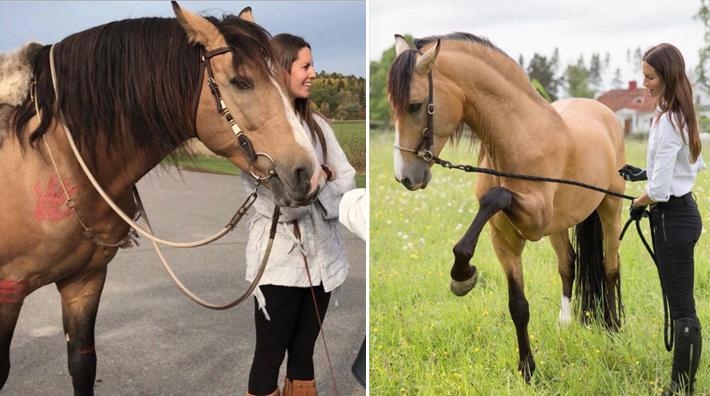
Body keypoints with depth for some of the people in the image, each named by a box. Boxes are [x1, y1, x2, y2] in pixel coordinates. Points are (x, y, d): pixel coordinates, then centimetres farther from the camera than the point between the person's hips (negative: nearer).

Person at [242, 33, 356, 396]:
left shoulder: (316, 124, 10)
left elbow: (347, 179, 5)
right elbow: (284, 203, -16)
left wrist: (312, 189, -12)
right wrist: (321, 179, -5)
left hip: (321, 252, 6)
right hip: (279, 256, -6)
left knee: (304, 352, 15)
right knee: (270, 356, 4)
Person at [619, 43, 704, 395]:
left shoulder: (667, 121, -21)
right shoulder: (681, 116, 9)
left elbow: (659, 190, -22)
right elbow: (696, 165, 24)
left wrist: (638, 204, -2)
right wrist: (644, 173, 19)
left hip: (673, 217, -11)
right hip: (683, 210, 11)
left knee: (682, 308, -4)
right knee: (679, 304, 15)